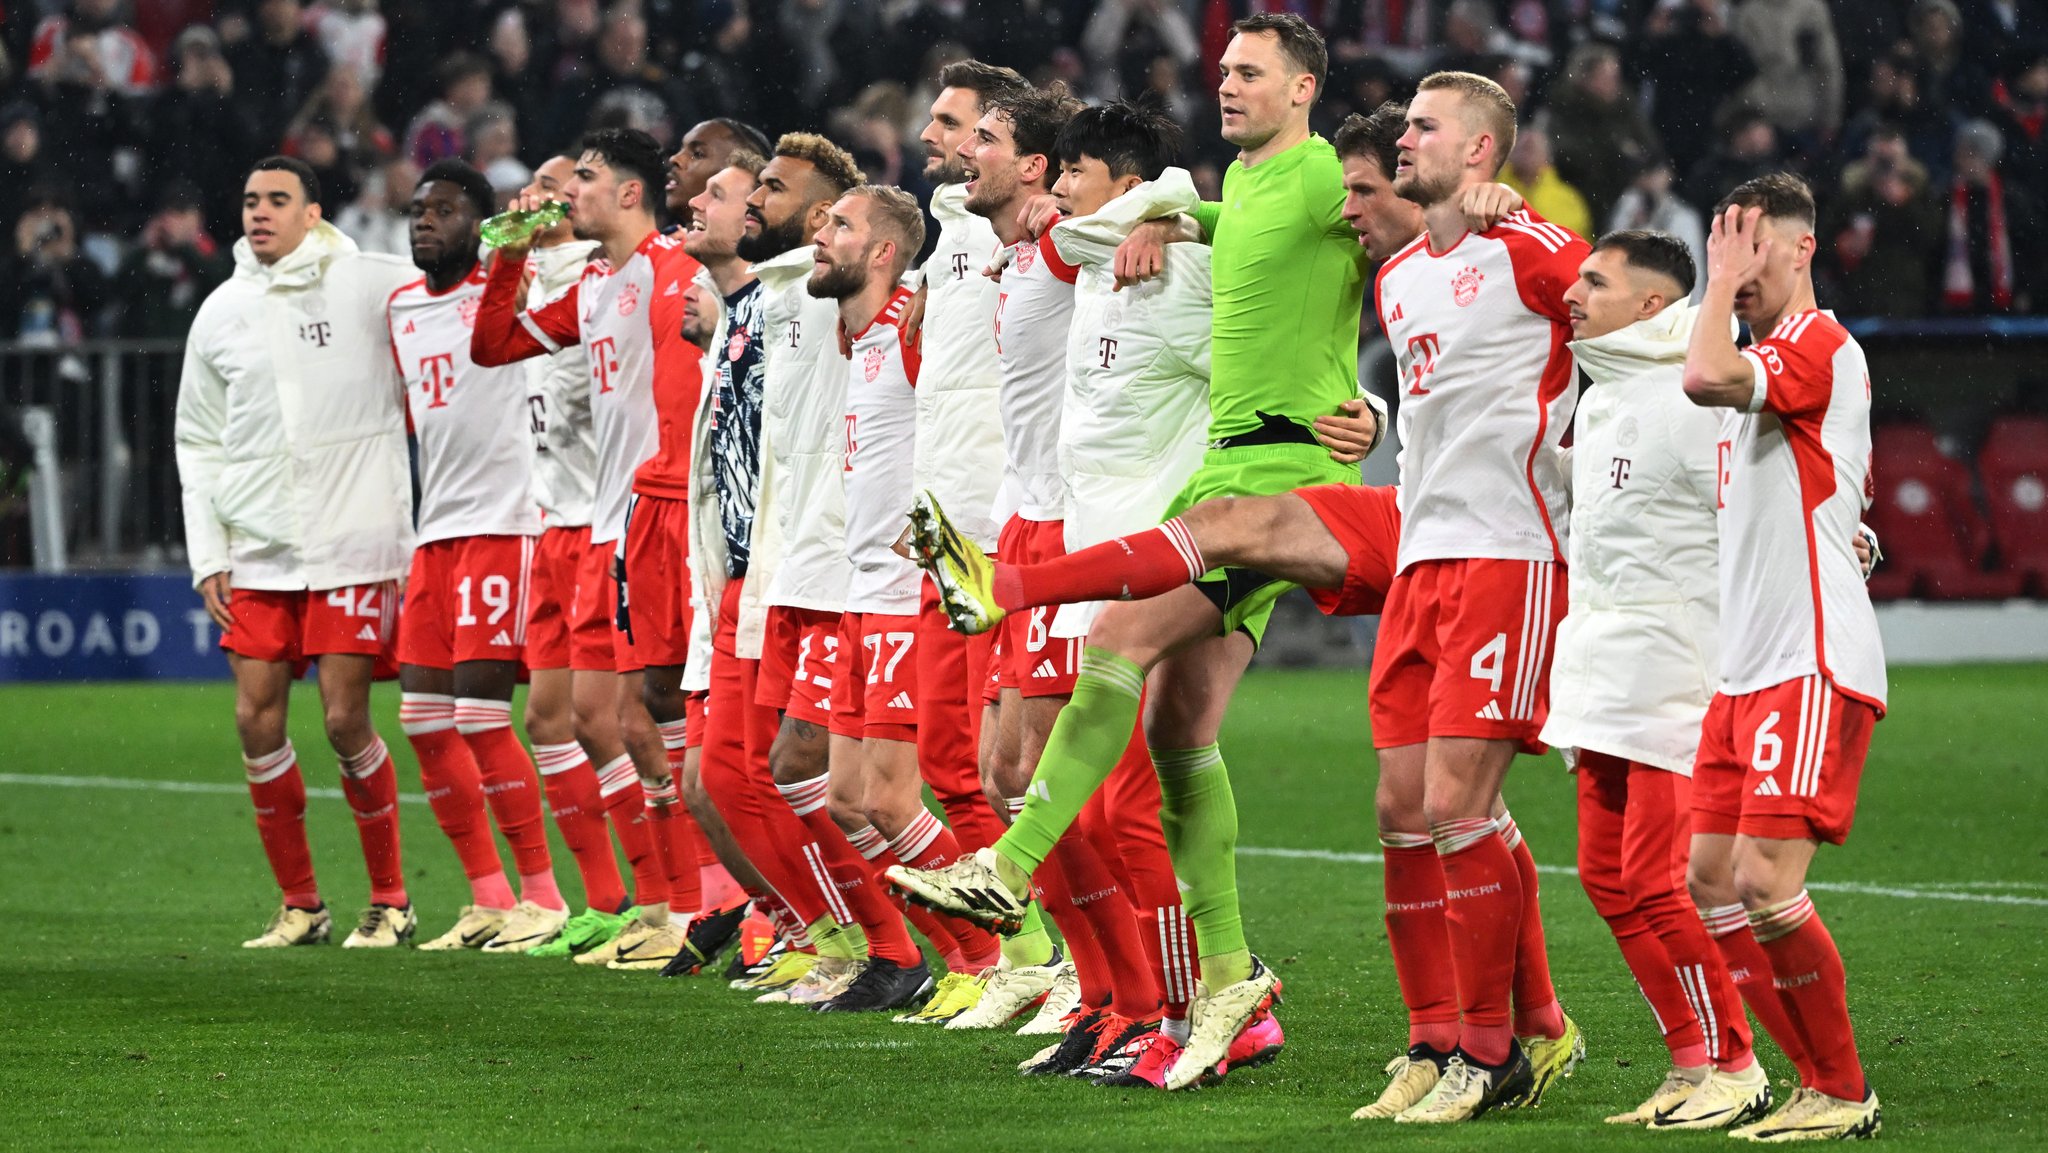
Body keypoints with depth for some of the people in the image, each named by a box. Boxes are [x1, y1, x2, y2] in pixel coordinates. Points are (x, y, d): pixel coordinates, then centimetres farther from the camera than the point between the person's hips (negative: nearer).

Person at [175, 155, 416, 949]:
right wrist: (207, 554, 8)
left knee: (346, 720, -7)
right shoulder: (220, 314, 9)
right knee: (257, 719, 0)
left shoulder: (370, 285, -4)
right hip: (256, 553, 4)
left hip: (354, 546, -4)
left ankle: (390, 899, 8)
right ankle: (300, 904, 13)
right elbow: (199, 444, 14)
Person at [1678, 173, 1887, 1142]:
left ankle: (1845, 1095, -6)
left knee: (1764, 881, -17)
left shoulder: (1820, 346, -11)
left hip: (1813, 668, -10)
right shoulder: (1765, 360, 20)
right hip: (1746, 670, 10)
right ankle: (1822, 1079, 12)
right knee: (1710, 883, 6)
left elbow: (1705, 378, -27)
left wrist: (1722, 288, -12)